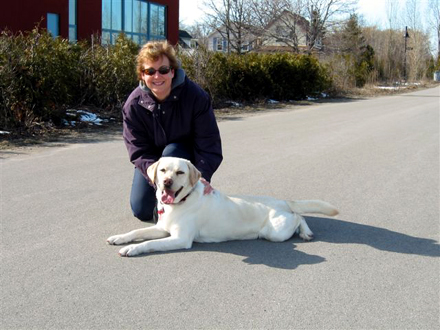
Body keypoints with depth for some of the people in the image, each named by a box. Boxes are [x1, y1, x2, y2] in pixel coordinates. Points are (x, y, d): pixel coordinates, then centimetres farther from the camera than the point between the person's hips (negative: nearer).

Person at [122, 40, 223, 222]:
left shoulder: (196, 97, -28)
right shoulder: (133, 105, -22)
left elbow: (209, 145, -26)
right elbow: (139, 152, -21)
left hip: (188, 156, -2)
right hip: (153, 160, 2)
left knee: (171, 152, -36)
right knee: (141, 211, -6)